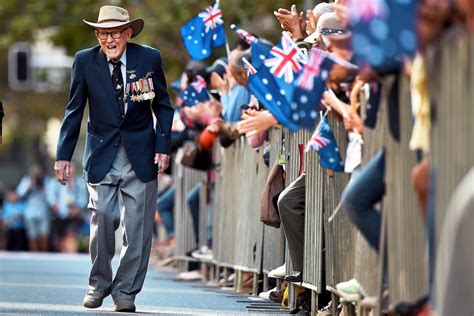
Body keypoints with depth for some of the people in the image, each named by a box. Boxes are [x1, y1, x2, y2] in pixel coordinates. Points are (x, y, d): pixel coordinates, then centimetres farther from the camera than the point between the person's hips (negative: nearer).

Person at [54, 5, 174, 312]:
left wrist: (163, 147, -4)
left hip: (141, 156, 0)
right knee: (101, 217, -11)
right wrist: (64, 155, 1)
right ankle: (99, 284, 9)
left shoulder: (149, 58, -2)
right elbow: (74, 111, 5)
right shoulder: (85, 61, -2)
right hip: (102, 155, 0)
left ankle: (126, 291, 9)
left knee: (138, 225, -1)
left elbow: (163, 106, 6)